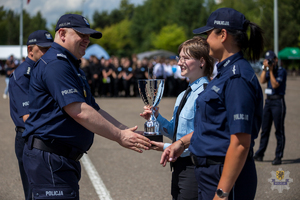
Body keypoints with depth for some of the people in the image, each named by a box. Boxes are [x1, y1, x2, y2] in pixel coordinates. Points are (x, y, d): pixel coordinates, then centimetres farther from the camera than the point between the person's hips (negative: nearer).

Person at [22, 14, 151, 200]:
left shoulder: (70, 66, 22)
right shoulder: (55, 64, -13)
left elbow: (94, 110, 21)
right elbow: (80, 112, -20)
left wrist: (128, 132, 11)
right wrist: (119, 136, -15)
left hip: (66, 159, 11)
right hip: (49, 157, -11)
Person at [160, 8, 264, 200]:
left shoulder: (238, 77, -20)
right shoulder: (226, 71, 12)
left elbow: (240, 144, -24)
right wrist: (183, 142, 19)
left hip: (227, 177, -10)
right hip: (210, 173, 10)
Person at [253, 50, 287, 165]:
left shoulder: (281, 71, -7)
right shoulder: (269, 71, 14)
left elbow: (275, 85, -16)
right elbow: (262, 81, -2)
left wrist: (271, 71, -13)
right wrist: (265, 68, -6)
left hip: (278, 101, -7)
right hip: (268, 101, 7)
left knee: (279, 130, -4)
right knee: (264, 129, 10)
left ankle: (278, 156, -1)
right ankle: (259, 154, 16)